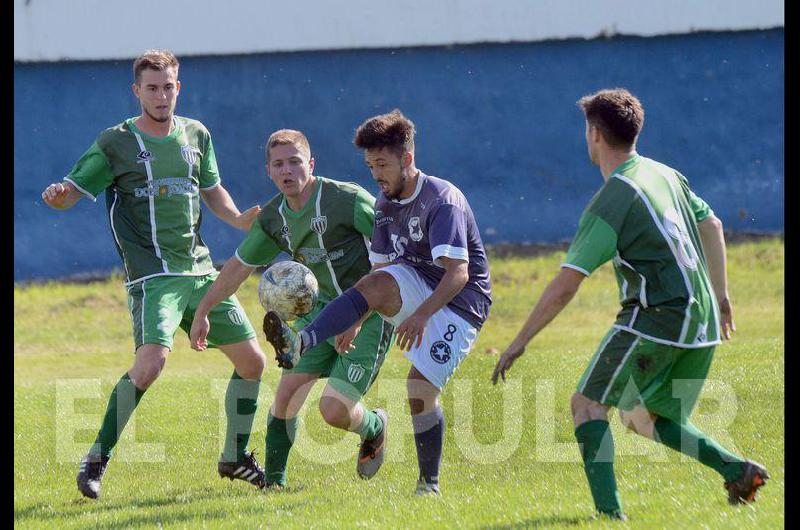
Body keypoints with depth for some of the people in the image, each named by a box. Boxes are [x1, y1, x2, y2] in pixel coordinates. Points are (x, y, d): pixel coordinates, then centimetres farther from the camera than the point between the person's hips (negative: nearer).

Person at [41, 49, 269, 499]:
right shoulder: (116, 143, -3)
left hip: (201, 271, 6)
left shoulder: (196, 135, 11)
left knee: (252, 361, 6)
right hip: (154, 275, -6)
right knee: (151, 361, -26)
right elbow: (71, 193, -4)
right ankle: (97, 459, -13)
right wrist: (57, 194, -28)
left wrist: (239, 219, 4)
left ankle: (235, 458, 24)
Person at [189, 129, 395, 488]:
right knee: (286, 396, -3)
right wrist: (202, 312, 21)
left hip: (371, 315, -6)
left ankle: (375, 428, 20)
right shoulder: (273, 218, 2)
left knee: (334, 410, -15)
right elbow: (238, 266, 18)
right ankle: (274, 482, 13)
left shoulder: (347, 200, -19)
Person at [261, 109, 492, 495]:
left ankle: (429, 483, 2)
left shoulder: (442, 200, -19)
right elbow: (381, 270, 14)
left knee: (420, 389, -16)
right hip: (418, 288, 6)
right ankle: (303, 343, -42)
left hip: (459, 304, -6)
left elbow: (458, 272, -29)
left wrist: (422, 314, -42)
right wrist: (353, 323, 3)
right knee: (375, 284, -25)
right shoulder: (385, 203, 7)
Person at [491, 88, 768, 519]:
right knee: (643, 418, 19)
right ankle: (735, 469, 5)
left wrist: (520, 341, -9)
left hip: (654, 318, -8)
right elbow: (712, 226, 25)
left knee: (588, 405, -3)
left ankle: (608, 510, -16)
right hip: (700, 323, 8)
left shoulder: (612, 200, -13)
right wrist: (719, 296, 34)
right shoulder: (665, 174, 12)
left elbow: (565, 285, -15)